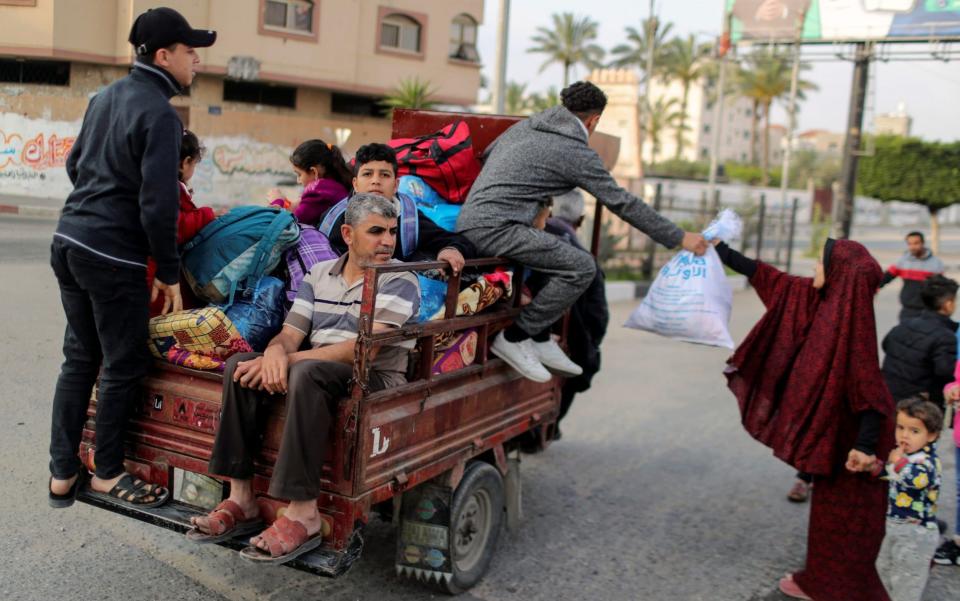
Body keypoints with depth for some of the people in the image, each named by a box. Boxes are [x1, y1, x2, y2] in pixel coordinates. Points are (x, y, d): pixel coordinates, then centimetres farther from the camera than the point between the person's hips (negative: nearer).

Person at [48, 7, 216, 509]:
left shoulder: (105, 96, 12)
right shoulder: (159, 113, -15)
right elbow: (158, 203, -19)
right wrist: (169, 272, -10)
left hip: (68, 241, 9)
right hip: (112, 256, -9)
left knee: (79, 359, 16)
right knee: (123, 366, 6)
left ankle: (62, 474, 23)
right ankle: (107, 473, 20)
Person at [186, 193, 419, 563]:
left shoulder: (399, 280, -6)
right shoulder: (319, 275, 13)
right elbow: (290, 334, 6)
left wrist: (292, 359, -22)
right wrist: (276, 352, -20)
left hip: (376, 380, -6)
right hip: (318, 370, 6)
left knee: (308, 372, -35)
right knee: (239, 365, -14)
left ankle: (304, 515, -35)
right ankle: (242, 499, -13)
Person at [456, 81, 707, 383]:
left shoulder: (527, 124, 18)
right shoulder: (577, 152, -5)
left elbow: (486, 154, 30)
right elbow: (622, 202, -4)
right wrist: (679, 238, 1)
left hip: (471, 222, 10)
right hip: (494, 228, -10)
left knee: (562, 234, 22)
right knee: (582, 267, -13)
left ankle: (540, 338, 18)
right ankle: (515, 337, -4)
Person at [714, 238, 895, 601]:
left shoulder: (852, 318, -23)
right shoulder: (823, 301, 2)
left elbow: (870, 384, -27)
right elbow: (773, 279, 10)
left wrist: (866, 445, -32)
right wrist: (722, 252, 15)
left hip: (846, 435, -9)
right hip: (832, 429, 9)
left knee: (841, 512, 4)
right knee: (829, 507, 19)